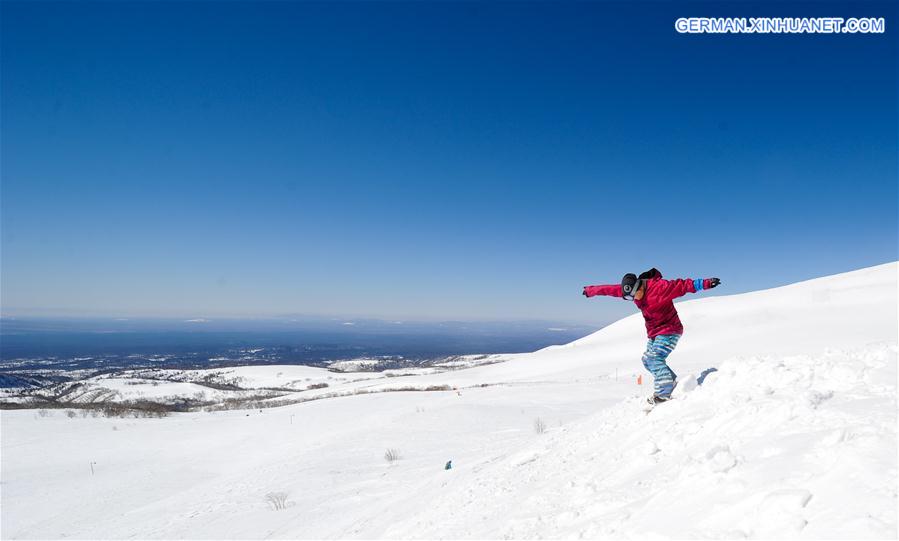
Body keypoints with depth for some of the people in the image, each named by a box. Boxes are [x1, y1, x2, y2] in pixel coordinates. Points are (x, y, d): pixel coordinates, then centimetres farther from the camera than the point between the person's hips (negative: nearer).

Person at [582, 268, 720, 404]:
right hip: (654, 333, 9)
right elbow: (611, 289, 9)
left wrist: (705, 283, -41)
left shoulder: (659, 287, -23)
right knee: (648, 360, 10)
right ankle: (672, 384, 16)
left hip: (669, 331, -9)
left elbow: (681, 285, -30)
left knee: (654, 358, -21)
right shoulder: (632, 290, 0)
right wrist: (590, 290, 19)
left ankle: (664, 393, -21)